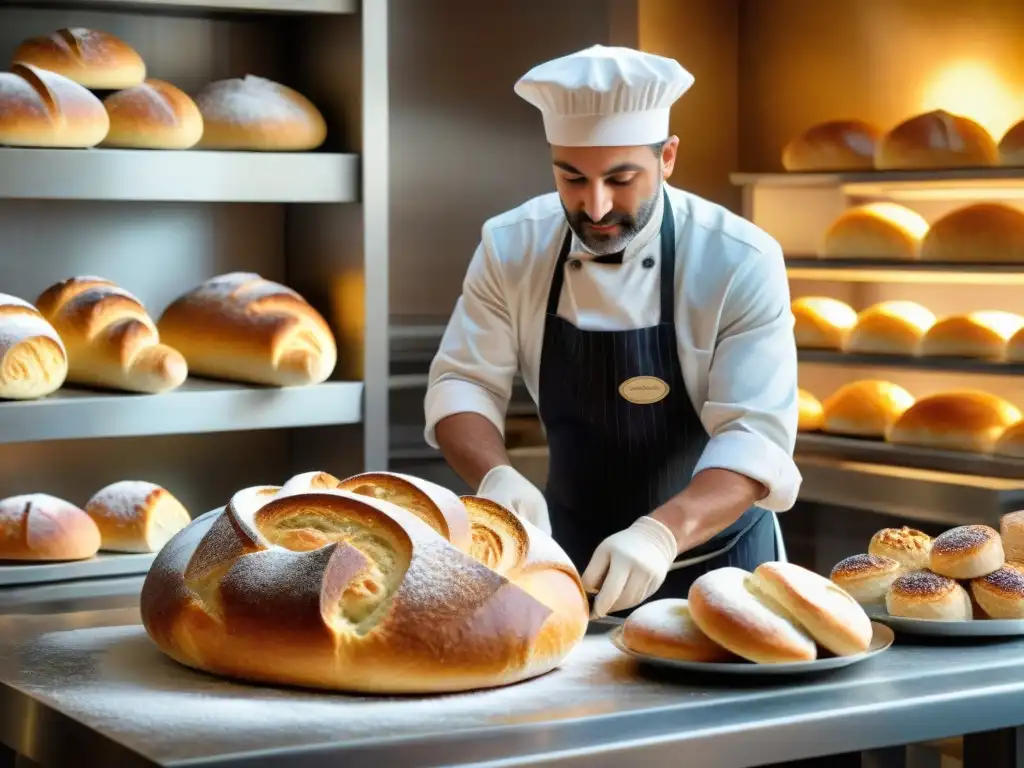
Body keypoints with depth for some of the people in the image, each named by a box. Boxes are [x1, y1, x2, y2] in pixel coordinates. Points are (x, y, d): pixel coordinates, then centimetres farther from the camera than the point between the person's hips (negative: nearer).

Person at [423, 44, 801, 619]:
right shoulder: (512, 247, -10)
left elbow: (756, 436, -25)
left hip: (714, 560, -2)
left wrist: (661, 533, -42)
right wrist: (498, 477, -28)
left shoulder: (740, 262, -20)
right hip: (573, 552, 2)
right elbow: (463, 384, -7)